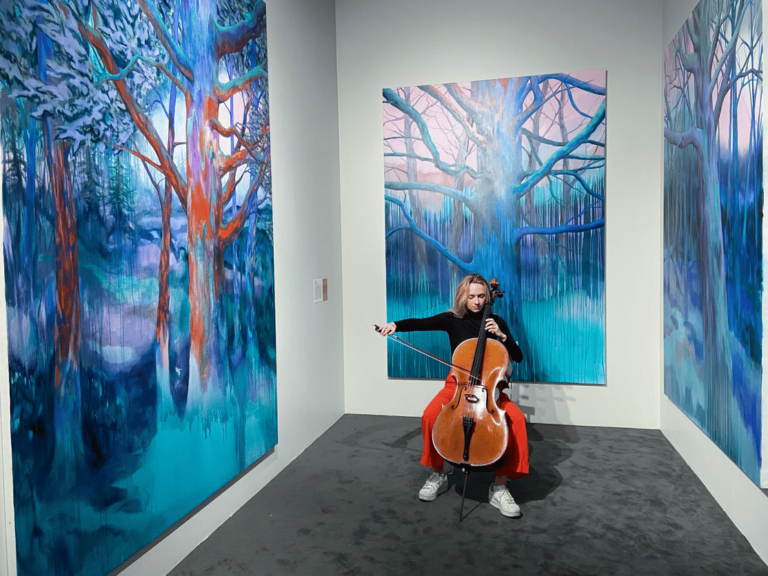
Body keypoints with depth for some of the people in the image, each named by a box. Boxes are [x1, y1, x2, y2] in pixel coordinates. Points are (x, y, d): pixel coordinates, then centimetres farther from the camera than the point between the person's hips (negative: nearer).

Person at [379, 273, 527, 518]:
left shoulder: (496, 322, 2)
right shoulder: (452, 319, -1)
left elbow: (518, 357, 1)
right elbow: (420, 323, -13)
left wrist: (501, 335, -14)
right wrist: (395, 324, -31)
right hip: (457, 383, -1)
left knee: (516, 419, -27)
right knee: (430, 415, -30)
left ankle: (499, 488, -13)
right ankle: (438, 475, -4)